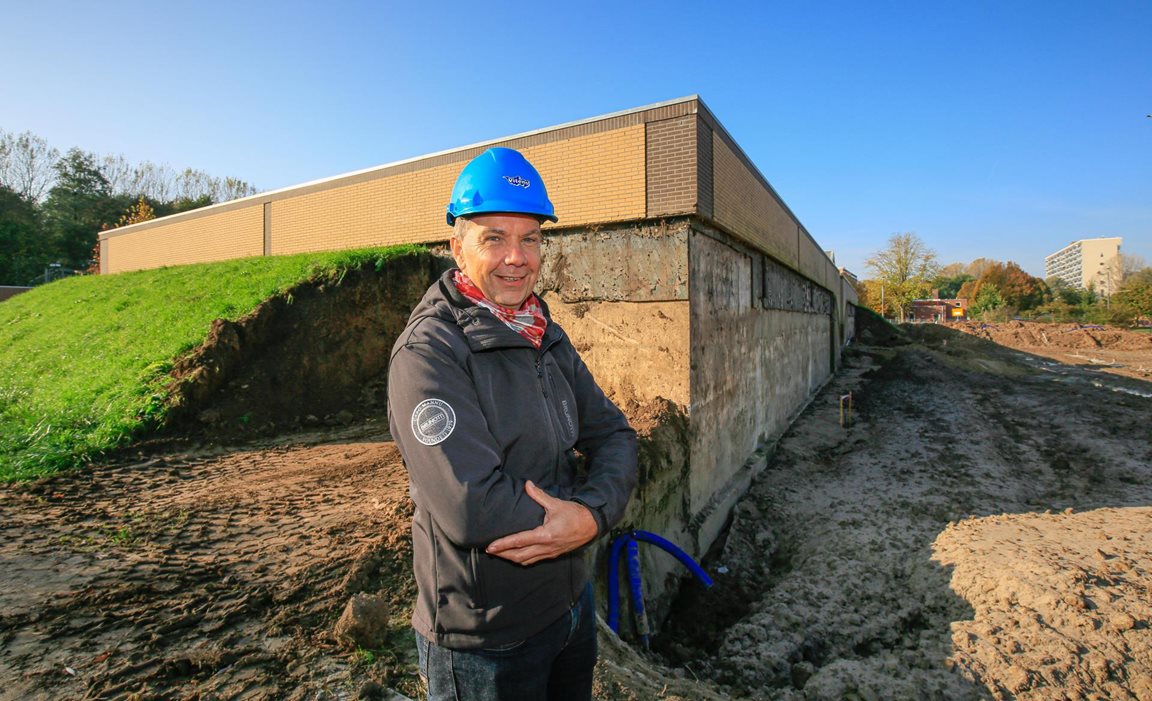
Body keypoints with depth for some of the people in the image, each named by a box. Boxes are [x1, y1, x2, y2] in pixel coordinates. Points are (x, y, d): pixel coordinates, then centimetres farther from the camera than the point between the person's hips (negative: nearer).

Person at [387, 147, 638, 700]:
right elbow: (471, 508, -31)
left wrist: (592, 514, -20)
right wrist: (570, 522, -17)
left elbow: (614, 436, -1)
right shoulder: (428, 352, -21)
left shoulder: (550, 339, 3)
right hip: (484, 642, -6)